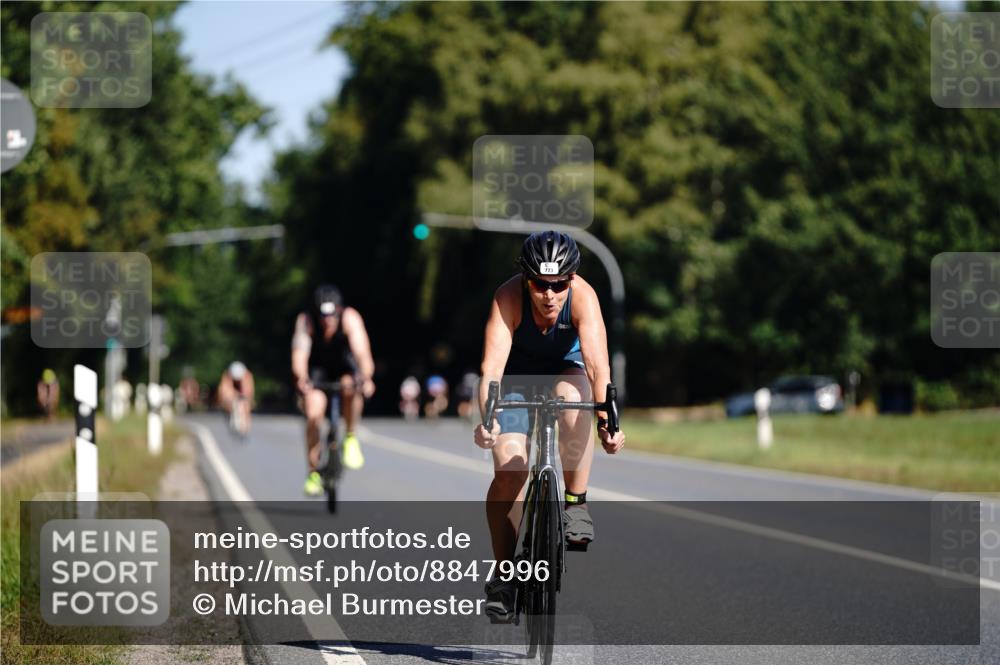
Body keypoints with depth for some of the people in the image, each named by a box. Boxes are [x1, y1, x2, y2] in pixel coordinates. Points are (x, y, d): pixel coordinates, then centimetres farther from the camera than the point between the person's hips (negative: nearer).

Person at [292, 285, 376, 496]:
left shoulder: (350, 318, -28)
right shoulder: (305, 321, -26)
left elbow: (361, 350, -39)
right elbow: (300, 352, -38)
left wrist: (366, 378, -57)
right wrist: (301, 379, -57)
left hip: (345, 368, -1)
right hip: (317, 370, 1)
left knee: (350, 387, -35)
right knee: (313, 416, -18)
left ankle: (351, 439, -12)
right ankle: (314, 473, -3)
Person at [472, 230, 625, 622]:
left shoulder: (582, 296, -32)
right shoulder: (509, 297, -32)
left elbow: (597, 363, -41)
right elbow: (492, 364, -42)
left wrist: (606, 420, -56)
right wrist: (486, 417, -58)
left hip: (566, 369, 0)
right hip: (518, 372, 0)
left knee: (572, 397, -36)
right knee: (509, 470, -16)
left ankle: (576, 504, -19)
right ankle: (503, 577, -4)